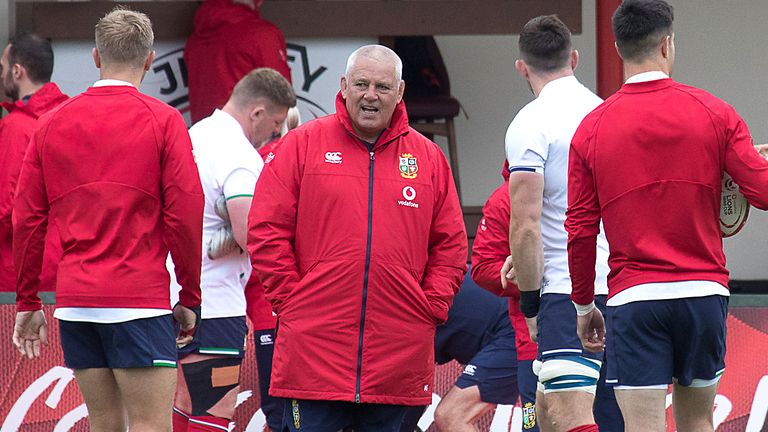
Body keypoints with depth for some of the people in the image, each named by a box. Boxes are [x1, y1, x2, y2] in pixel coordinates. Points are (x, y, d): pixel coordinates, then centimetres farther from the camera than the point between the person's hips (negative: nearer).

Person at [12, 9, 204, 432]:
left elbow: (26, 219, 8)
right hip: (140, 300, -5)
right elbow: (185, 215, -7)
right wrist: (190, 298, 2)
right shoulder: (162, 121, -3)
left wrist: (27, 302, 15)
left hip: (75, 301, 5)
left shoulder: (51, 123, 8)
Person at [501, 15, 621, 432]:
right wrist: (527, 260, 33)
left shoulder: (530, 124, -8)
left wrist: (531, 304, -3)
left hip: (569, 293, -8)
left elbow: (525, 225, -14)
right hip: (618, 286, 8)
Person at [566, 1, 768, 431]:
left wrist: (583, 305, 13)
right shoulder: (714, 113, -2)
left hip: (634, 298, -1)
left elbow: (580, 231, 2)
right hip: (704, 291, 1)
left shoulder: (591, 129, 0)